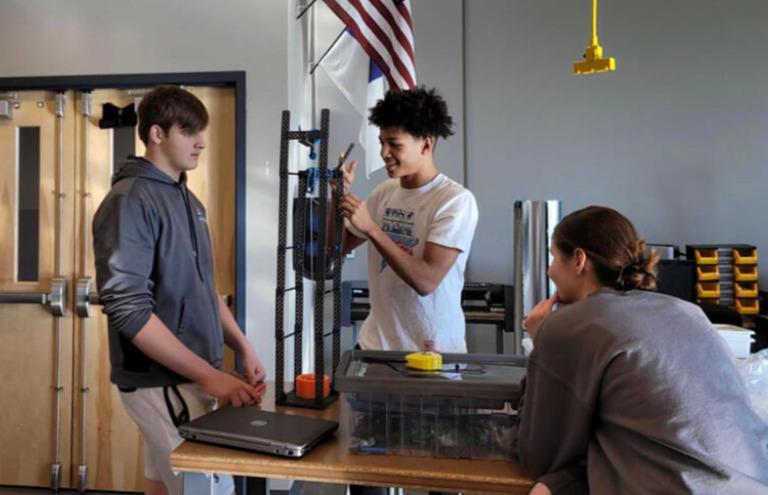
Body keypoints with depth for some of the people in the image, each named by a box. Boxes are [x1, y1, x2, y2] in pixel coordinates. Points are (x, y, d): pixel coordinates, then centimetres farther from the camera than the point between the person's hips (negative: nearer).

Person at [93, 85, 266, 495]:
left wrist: (243, 348, 6)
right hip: (161, 381, -8)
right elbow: (128, 309, -22)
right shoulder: (130, 201, -15)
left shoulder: (188, 200, 11)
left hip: (189, 376, 8)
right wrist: (210, 376, -23)